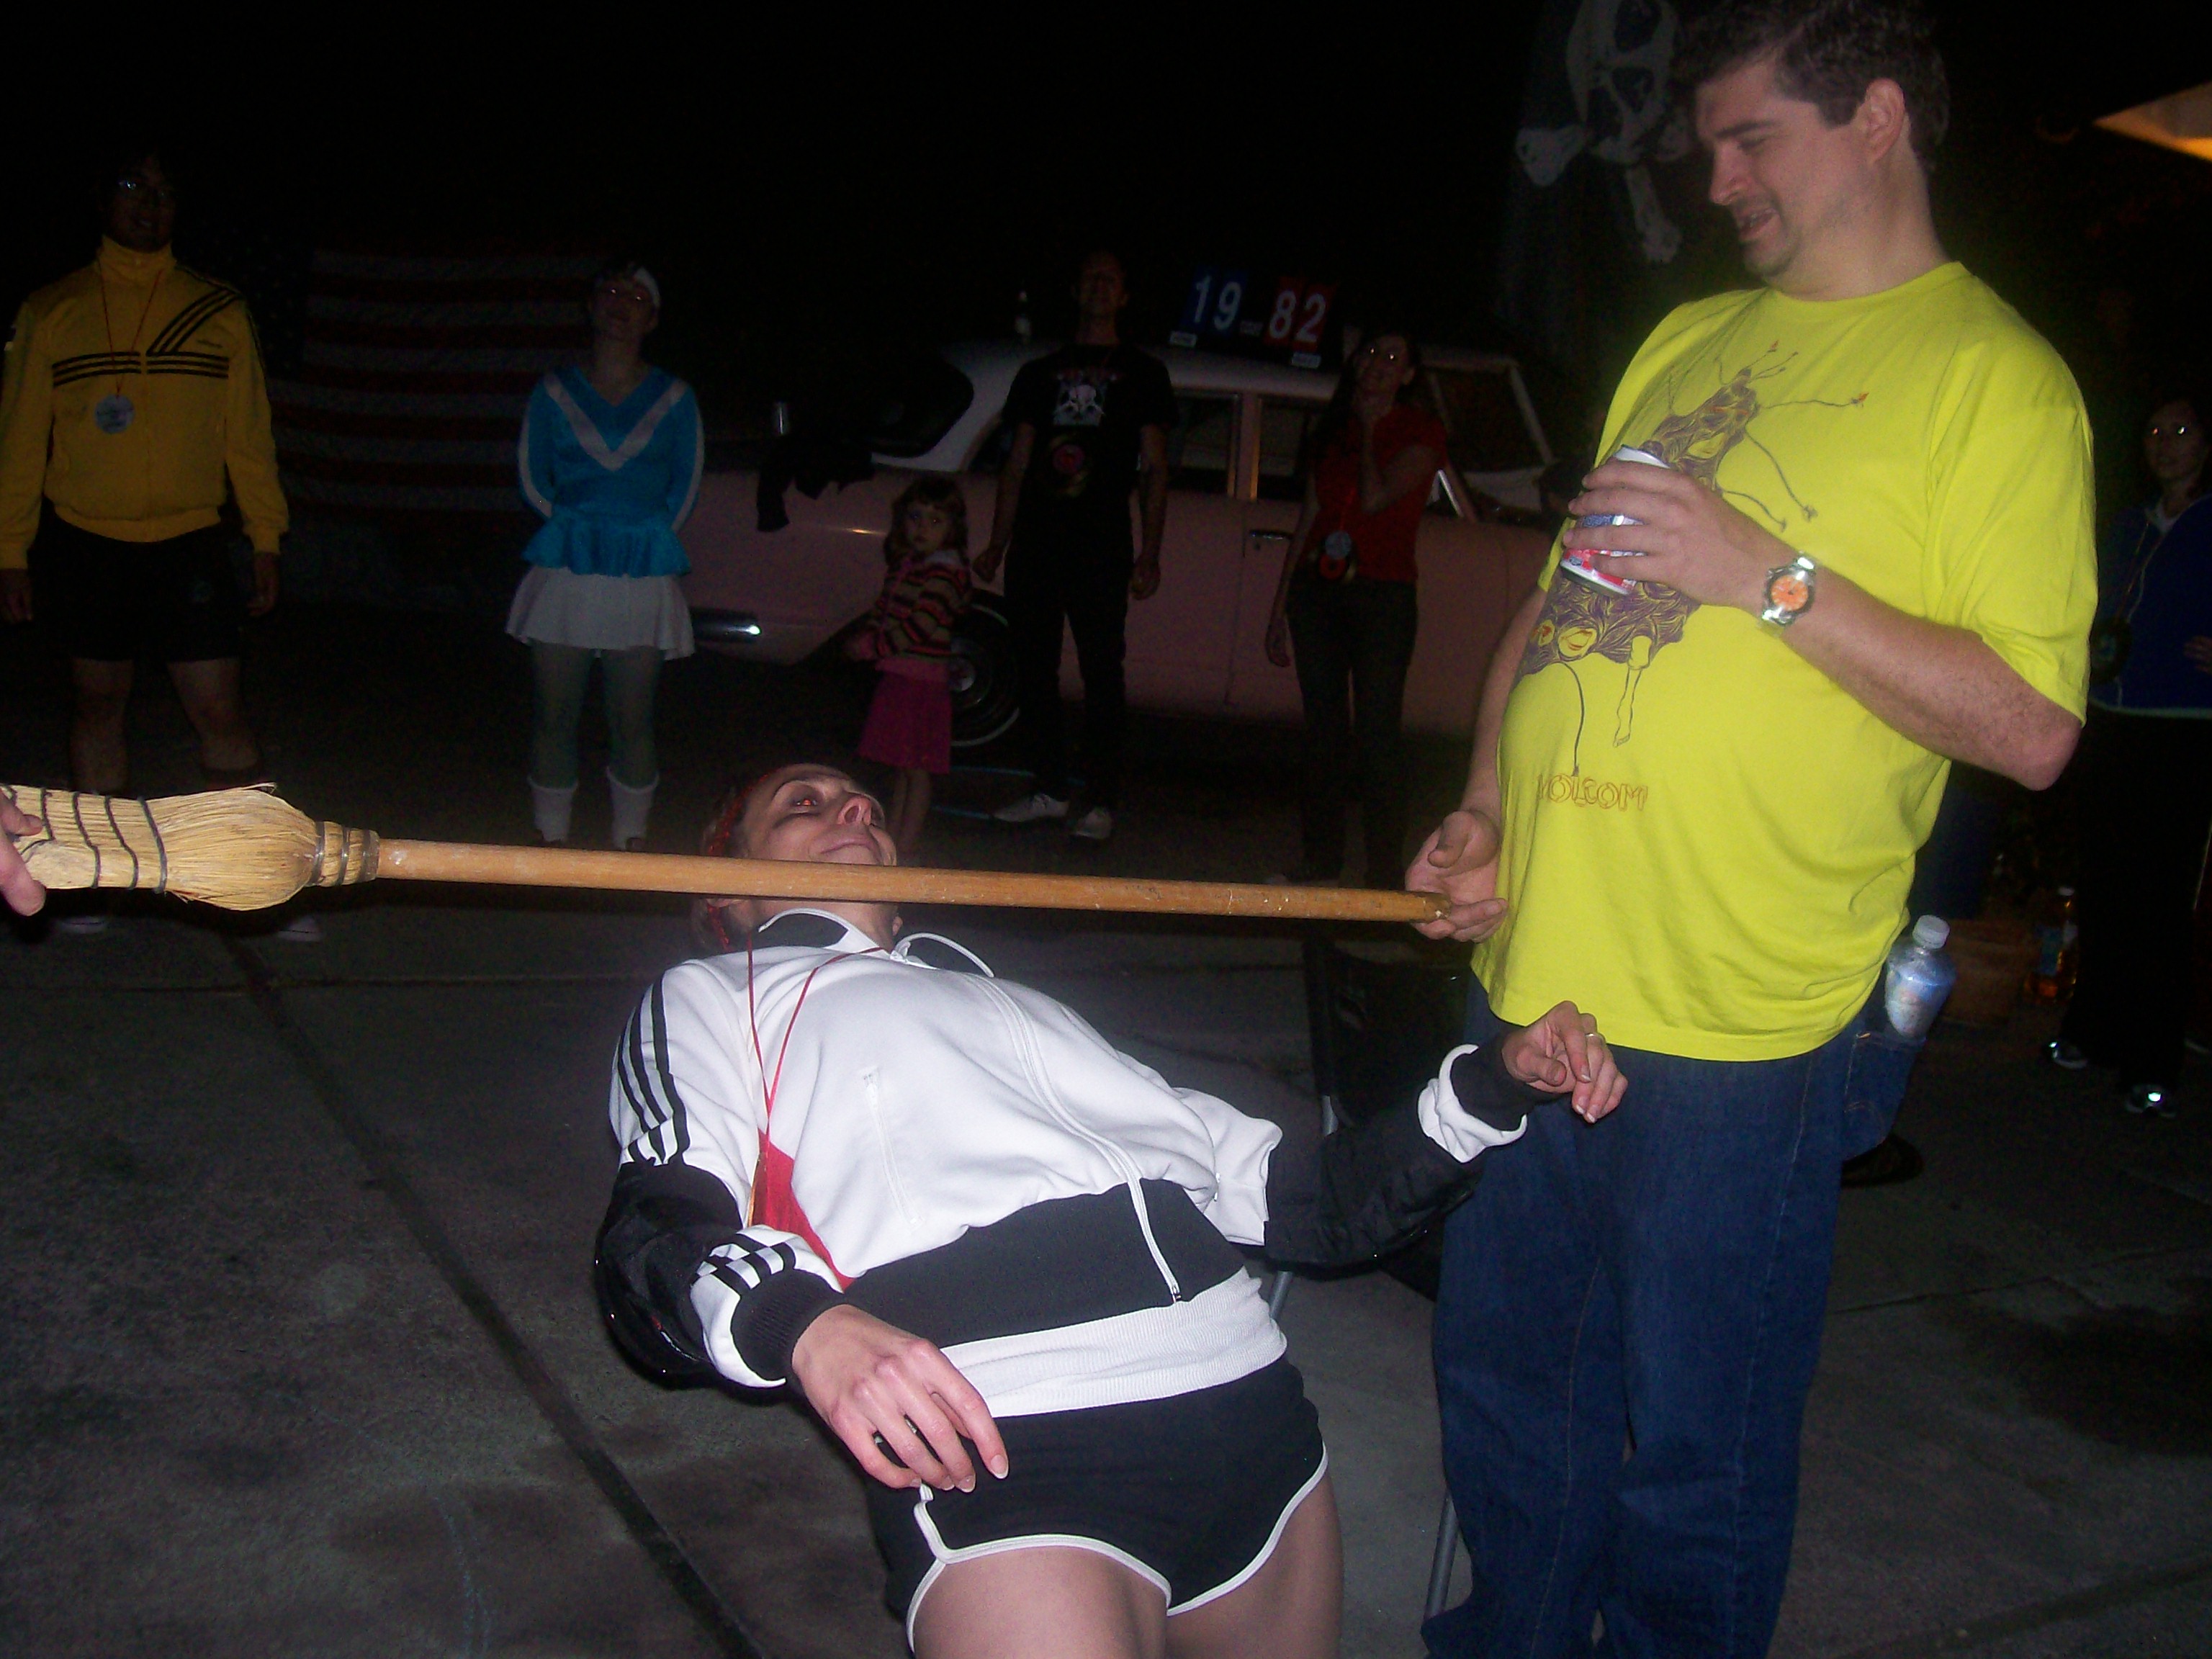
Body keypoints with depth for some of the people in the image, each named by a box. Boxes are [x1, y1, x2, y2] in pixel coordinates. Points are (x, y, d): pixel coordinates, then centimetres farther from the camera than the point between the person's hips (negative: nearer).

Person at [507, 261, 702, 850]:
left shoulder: (674, 399, 9)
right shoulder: (555, 392, 10)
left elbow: (685, 486, 12)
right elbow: (533, 478, 13)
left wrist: (645, 536, 3)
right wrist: (577, 530, 4)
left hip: (642, 578, 0)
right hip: (565, 574, 1)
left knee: (632, 722, 0)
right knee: (553, 716, 1)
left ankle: (631, 841, 12)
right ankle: (550, 839, 12)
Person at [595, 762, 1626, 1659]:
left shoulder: (1019, 1006, 32)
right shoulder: (711, 1000, 20)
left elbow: (1313, 1202, 30)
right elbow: (657, 1237, 0)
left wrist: (1497, 1080, 19)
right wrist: (800, 1323, -21)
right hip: (995, 1436, -5)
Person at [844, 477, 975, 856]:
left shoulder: (946, 571, -14)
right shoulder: (904, 565, 14)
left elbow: (922, 625, -21)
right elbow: (883, 611, 20)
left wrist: (874, 647, -18)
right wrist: (863, 638, 1)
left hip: (922, 684, -9)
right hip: (896, 678, 9)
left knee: (916, 769, -3)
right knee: (902, 768, 16)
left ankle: (905, 851, 1)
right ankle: (891, 840, 24)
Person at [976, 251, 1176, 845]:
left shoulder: (1142, 373, 12)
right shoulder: (1040, 373, 20)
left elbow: (1154, 469, 6)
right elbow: (1017, 466, 18)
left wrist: (1149, 555, -4)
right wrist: (996, 545, 11)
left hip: (1102, 550, -3)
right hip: (1035, 544, 4)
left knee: (1102, 674, -5)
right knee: (1034, 669, 4)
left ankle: (1101, 802, 0)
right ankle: (1049, 789, 14)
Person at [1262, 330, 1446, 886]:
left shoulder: (1420, 431, 1)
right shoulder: (1332, 428, 16)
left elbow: (1376, 498, -15)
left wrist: (1368, 430, -1)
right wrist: (1280, 605, 14)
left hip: (1382, 595, -5)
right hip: (1316, 591, 5)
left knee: (1378, 733, -8)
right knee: (1323, 730, 7)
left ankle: (1385, 871, -4)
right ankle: (1321, 858, 15)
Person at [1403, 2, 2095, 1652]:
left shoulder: (1992, 373, -4)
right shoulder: (1686, 340, 16)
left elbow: (2032, 726, -11)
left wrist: (1769, 576, -17)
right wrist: (1488, 813, 6)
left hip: (1742, 1022, -6)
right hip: (1538, 975, 7)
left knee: (1696, 1454, 8)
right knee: (1503, 1388, 20)